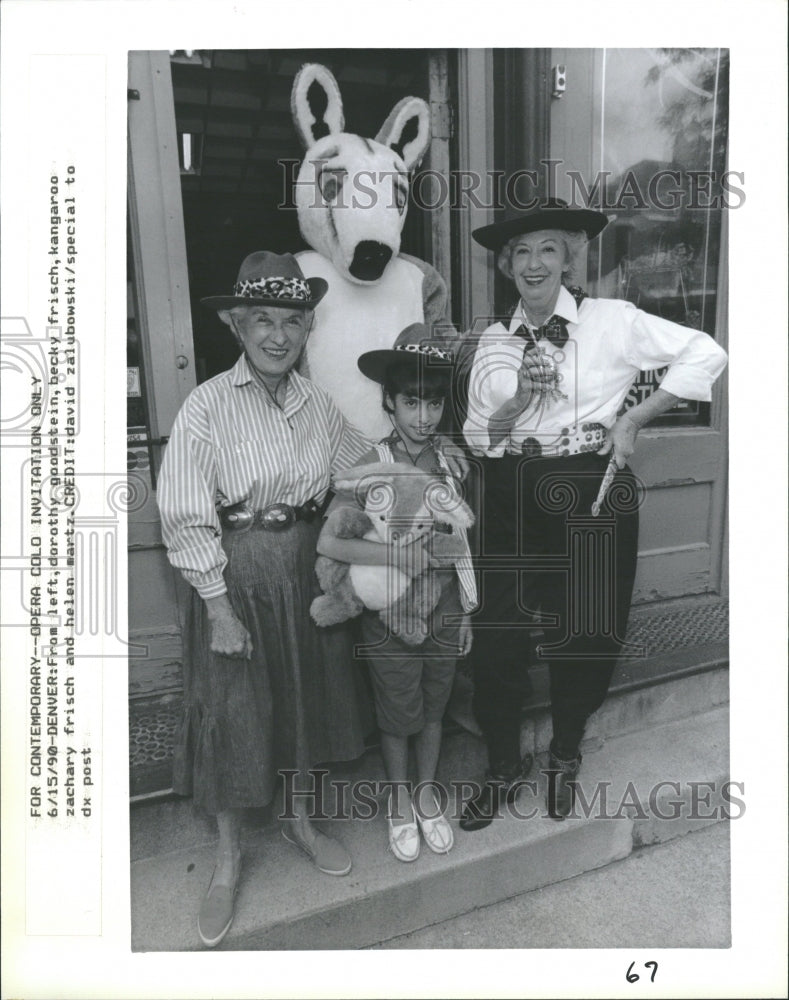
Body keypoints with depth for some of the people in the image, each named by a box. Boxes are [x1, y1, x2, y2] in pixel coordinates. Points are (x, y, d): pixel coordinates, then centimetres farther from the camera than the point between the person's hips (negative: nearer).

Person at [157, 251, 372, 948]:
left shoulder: (319, 403, 0)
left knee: (310, 694, 16)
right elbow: (188, 519, -14)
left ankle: (301, 821, 42)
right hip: (237, 572, -4)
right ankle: (229, 853, 32)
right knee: (233, 707, 7)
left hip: (308, 564, 5)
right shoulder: (208, 407, -13)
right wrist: (220, 609, -14)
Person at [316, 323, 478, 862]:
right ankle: (400, 798, 38)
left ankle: (428, 793, 41)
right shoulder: (370, 466, -15)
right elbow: (328, 540, -24)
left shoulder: (451, 464, -1)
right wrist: (397, 554, -29)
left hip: (444, 608, 4)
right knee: (397, 711, 13)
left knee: (434, 707, 19)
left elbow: (460, 545, 7)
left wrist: (466, 611, 10)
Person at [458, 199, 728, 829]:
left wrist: (633, 420, -7)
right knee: (496, 636, 3)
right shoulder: (494, 341, 7)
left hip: (591, 494, -2)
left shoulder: (610, 320, -2)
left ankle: (566, 756, 39)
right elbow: (477, 437, 5)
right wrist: (518, 402, -13)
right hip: (513, 498, 2)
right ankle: (505, 766, 30)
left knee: (586, 635, 10)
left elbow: (707, 355, -4)